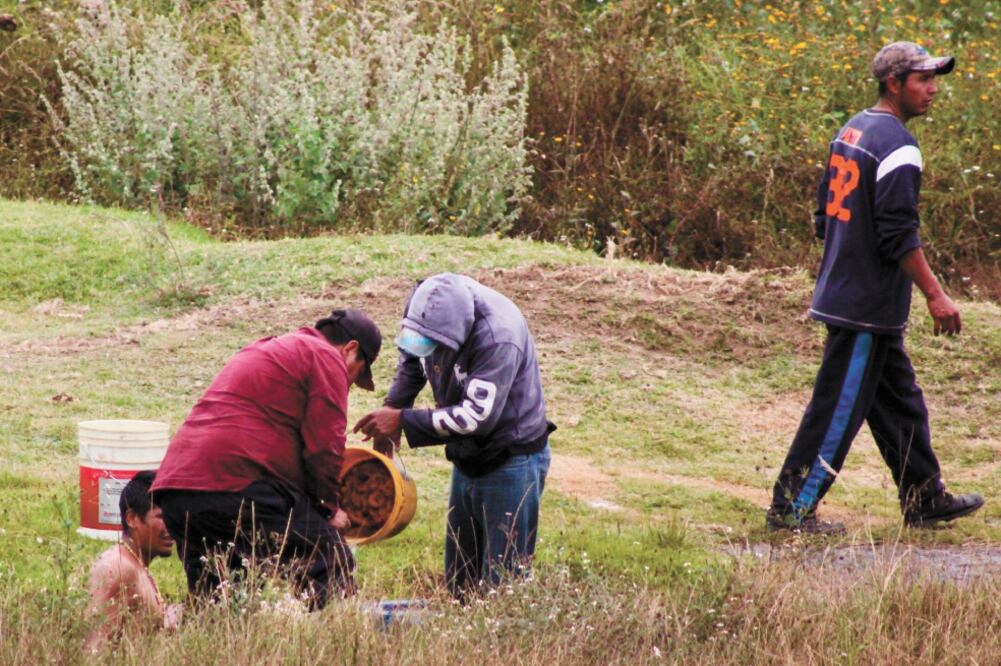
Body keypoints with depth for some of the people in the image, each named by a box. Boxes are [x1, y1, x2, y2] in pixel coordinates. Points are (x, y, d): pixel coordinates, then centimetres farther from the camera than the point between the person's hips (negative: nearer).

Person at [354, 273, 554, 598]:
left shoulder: (498, 337, -32)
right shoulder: (429, 311, -9)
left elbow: (478, 417, -33)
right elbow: (411, 359, 14)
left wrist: (403, 420, -28)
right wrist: (393, 406, 0)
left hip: (511, 464, -8)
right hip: (468, 460, 8)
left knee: (501, 583, -8)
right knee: (458, 580, 13)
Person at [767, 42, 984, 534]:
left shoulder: (851, 131, 11)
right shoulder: (896, 146, -17)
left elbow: (825, 215, 18)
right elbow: (899, 235, -21)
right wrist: (935, 295, -17)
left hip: (842, 288, 10)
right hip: (869, 305, -10)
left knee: (901, 403, 17)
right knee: (839, 408, -4)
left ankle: (925, 500, 25)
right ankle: (791, 508, -1)